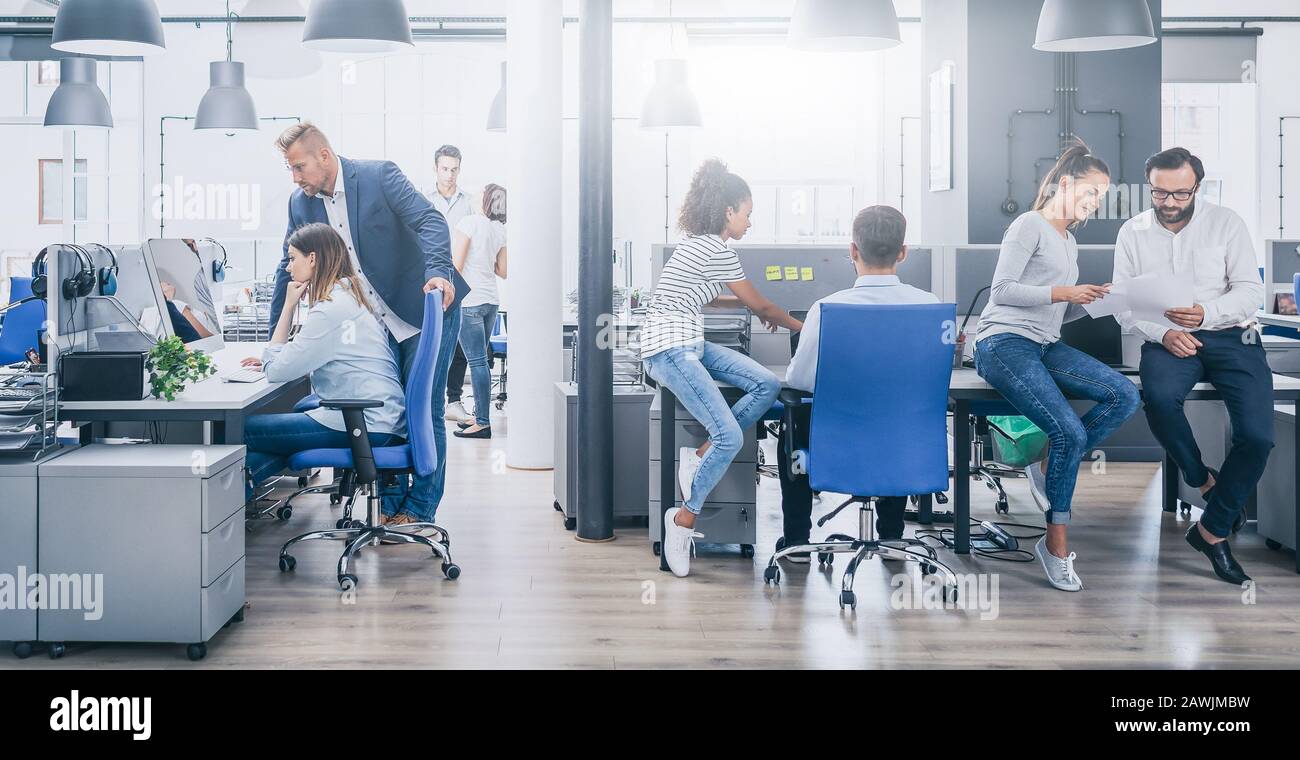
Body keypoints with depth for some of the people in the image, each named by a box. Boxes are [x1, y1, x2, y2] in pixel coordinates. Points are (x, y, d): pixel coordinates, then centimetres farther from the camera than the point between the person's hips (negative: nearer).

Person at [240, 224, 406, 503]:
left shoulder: (331, 309, -14)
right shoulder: (349, 296, 17)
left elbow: (276, 372, -11)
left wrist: (289, 306, -4)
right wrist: (273, 364, 14)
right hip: (382, 418, 10)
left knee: (244, 430, -10)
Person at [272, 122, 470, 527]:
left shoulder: (380, 176, -13)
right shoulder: (301, 204, 3)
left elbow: (430, 220, -22)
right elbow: (290, 270, 9)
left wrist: (438, 272, -41)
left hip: (426, 310, -5)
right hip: (376, 325, 6)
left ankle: (419, 510, 6)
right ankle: (393, 505, 17)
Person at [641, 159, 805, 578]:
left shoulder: (701, 244, 18)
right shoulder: (718, 251, -12)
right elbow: (759, 305, 0)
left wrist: (747, 304, 39)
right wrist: (795, 324, 17)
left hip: (690, 343, 10)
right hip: (670, 349, -10)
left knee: (767, 385, -4)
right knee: (730, 437, -18)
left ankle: (700, 455, 0)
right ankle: (685, 518, -4)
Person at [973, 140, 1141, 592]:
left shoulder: (1069, 242, 25)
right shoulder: (1031, 225, -1)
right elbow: (1003, 290, -11)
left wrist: (1087, 301, 4)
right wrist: (1063, 292, -14)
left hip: (1044, 347, 8)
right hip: (1004, 342, -8)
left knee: (1125, 395, -16)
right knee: (1071, 432, -24)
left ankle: (1049, 467, -8)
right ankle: (1056, 543, -11)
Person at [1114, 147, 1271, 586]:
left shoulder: (1226, 223, 1)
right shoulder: (1132, 233, 6)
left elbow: (1251, 292, -3)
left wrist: (1206, 313, -22)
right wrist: (1163, 334, -15)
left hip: (1231, 337, 0)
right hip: (1167, 340, 0)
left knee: (1257, 435, -20)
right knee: (1159, 397, -35)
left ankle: (1212, 531, -3)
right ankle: (1204, 481, -8)